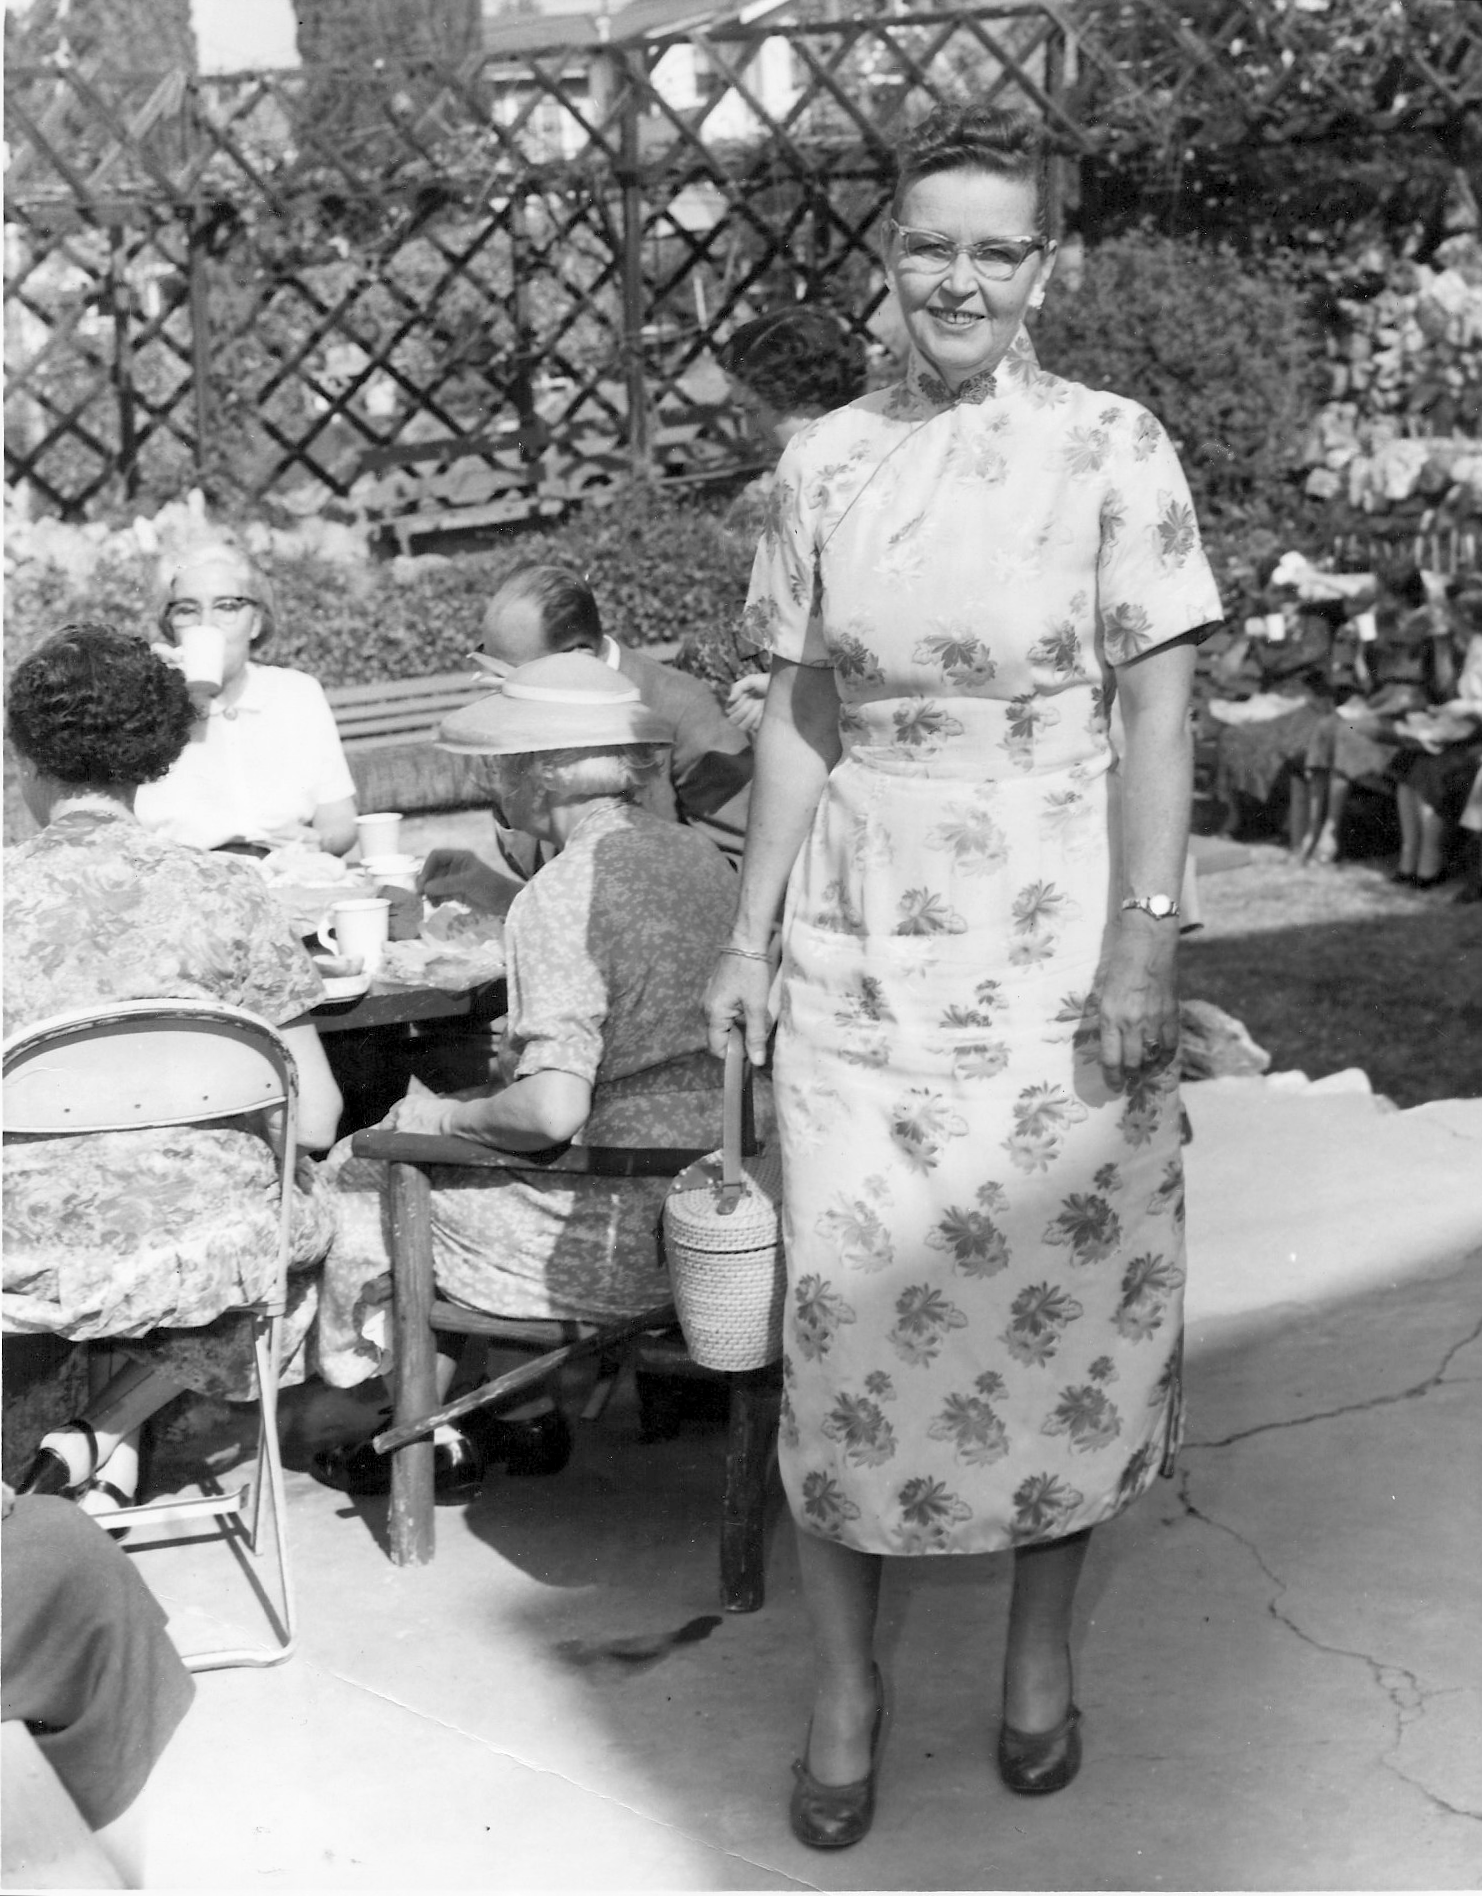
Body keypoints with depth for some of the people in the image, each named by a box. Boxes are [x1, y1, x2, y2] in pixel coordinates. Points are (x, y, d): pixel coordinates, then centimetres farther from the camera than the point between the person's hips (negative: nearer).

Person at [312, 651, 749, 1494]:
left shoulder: (562, 893, -21)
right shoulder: (704, 857, 3)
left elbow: (556, 1109, -27)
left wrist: (456, 1115, -8)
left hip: (615, 1235, -8)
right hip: (708, 1208, 8)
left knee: (360, 1177, 15)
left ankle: (435, 1439, 26)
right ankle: (526, 1412, 28)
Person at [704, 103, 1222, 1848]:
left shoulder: (1112, 450, -4)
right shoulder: (822, 463, 4)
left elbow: (1156, 719, -6)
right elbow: (795, 717, 8)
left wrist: (1143, 946, -11)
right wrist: (750, 933, 6)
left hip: (1053, 945, -2)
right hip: (860, 945, 2)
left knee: (1063, 1300, 5)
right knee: (850, 1310, 2)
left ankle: (1042, 1651, 27)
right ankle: (845, 1689, 17)